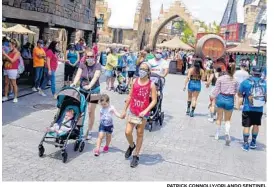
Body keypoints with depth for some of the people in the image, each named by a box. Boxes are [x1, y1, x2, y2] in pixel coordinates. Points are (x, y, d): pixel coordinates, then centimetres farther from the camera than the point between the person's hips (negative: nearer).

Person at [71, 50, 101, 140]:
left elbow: (95, 77, -24)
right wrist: (74, 83, -33)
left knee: (91, 111, 4)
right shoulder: (82, 64, -2)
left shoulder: (97, 65, -10)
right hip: (82, 90, 3)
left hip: (94, 91, -2)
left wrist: (89, 85, -41)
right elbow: (78, 75, -14)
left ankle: (89, 131, 17)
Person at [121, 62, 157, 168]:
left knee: (140, 134, 8)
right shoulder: (135, 81, 0)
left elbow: (154, 100, -11)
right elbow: (130, 96, 7)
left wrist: (146, 111, -24)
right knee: (128, 132, -3)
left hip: (143, 114, -3)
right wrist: (125, 110, 10)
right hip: (132, 112, 3)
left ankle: (136, 156, 22)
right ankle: (131, 146, 30)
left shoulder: (151, 85, -10)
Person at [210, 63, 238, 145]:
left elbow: (216, 90, -3)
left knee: (219, 118, 18)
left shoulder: (220, 78, -8)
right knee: (228, 119, 12)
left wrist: (212, 97, 10)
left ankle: (217, 134, 29)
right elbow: (236, 91, 0)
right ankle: (227, 132, -15)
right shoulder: (235, 80, -7)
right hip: (230, 100, 0)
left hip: (221, 98, 1)